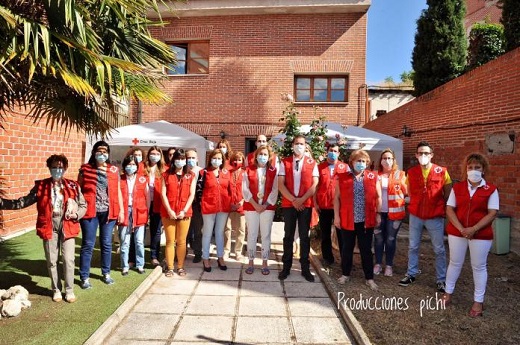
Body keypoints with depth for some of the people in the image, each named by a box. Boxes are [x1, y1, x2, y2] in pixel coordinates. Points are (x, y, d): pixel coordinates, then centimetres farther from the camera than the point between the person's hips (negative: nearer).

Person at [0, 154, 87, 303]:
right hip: (49, 226, 1)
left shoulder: (73, 186, 0)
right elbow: (24, 201, 6)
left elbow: (83, 205, 6)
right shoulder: (41, 186, 3)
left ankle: (70, 290, 16)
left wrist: (76, 214, -12)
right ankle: (56, 290, 27)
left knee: (68, 259, 0)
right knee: (52, 260, 10)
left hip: (67, 226, -1)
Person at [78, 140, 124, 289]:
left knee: (106, 243, 12)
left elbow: (118, 191, 9)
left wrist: (121, 210, 5)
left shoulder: (114, 170, 7)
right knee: (88, 245, 3)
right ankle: (84, 277, 14)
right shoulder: (85, 169, 2)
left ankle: (106, 273, 27)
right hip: (90, 211, -2)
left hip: (109, 212, 2)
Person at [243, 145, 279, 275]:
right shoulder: (248, 170, 4)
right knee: (252, 235, 5)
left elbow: (275, 190, 0)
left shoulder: (273, 171, 6)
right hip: (251, 206, 0)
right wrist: (255, 204, -11)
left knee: (266, 235, 5)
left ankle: (265, 263, 15)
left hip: (268, 207, 0)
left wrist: (266, 205, -10)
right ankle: (251, 262, 16)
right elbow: (245, 189, -3)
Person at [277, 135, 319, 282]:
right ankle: (286, 267, 18)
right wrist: (293, 200, -12)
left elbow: (314, 185, -3)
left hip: (306, 204, 0)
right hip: (288, 204, 0)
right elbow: (281, 184, -3)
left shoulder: (312, 163, 3)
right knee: (288, 236, 8)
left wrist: (302, 199, -12)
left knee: (304, 236, 7)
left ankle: (305, 268, 17)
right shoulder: (284, 162, 3)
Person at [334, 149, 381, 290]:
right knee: (347, 248, 13)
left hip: (367, 220, 1)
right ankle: (345, 274, 28)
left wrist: (378, 214, 4)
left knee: (366, 250, 9)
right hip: (347, 219, 0)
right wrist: (336, 216, -3)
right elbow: (337, 197, 1)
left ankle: (369, 278, 20)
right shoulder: (342, 176, -1)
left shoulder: (373, 177, 2)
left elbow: (378, 197, 9)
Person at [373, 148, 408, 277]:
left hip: (394, 212, -1)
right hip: (378, 212, 1)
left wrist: (401, 183, -17)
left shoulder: (400, 174, 2)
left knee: (390, 239, 5)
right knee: (378, 238, 7)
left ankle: (389, 265, 18)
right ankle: (378, 264, 21)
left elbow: (406, 192, -1)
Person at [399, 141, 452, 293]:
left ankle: (441, 279, 22)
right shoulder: (411, 172, -1)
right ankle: (411, 274, 28)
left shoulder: (441, 171, -8)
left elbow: (448, 193, 2)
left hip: (435, 216, -2)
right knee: (413, 246, 13)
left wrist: (442, 208, 2)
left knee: (439, 249, 8)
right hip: (415, 215, 2)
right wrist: (416, 205, 8)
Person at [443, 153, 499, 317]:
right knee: (455, 263, 14)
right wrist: (461, 228, -14)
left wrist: (473, 229, -18)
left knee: (479, 267, 9)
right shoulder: (457, 187, 2)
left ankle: (478, 301, 22)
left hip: (481, 234, -2)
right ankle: (448, 292, 29)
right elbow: (449, 209, -2)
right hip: (456, 232, 2)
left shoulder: (491, 190, -4)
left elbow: (492, 213, -9)